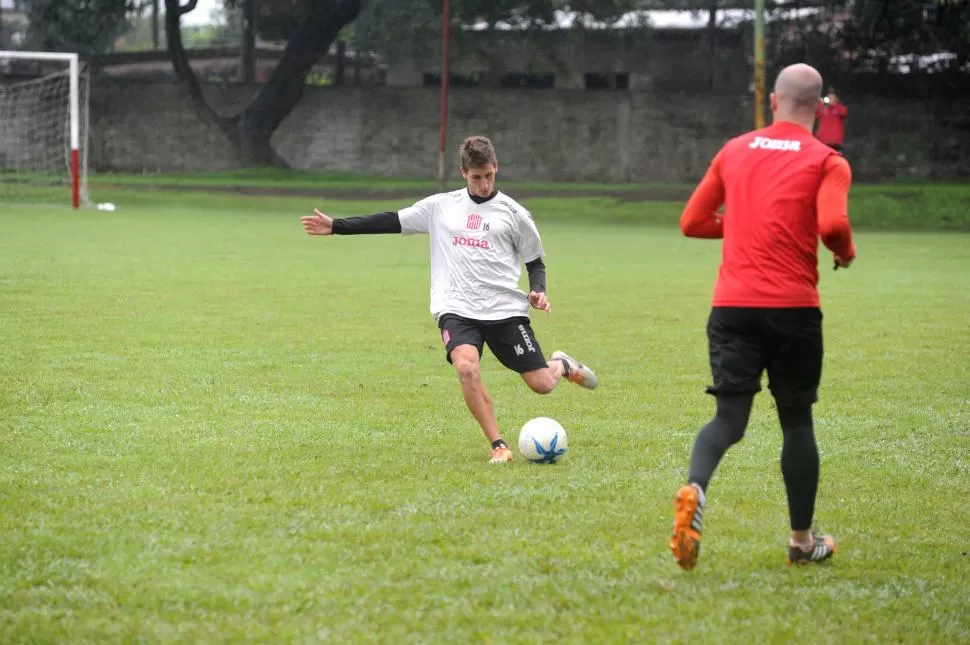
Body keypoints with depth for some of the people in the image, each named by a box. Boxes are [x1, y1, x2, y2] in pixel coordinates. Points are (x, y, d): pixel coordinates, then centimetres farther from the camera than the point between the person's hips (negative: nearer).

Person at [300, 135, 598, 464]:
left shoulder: (513, 213, 6)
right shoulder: (441, 206, 9)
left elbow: (535, 261, 14)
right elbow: (390, 222, 13)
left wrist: (537, 290, -7)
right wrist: (335, 227, 9)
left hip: (506, 310, 0)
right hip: (457, 310, 0)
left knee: (542, 384, -2)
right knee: (466, 367, -30)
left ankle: (562, 365, 37)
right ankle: (499, 445, -17)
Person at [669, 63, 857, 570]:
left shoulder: (735, 151, 12)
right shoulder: (827, 161, 0)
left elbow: (692, 222, 16)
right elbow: (832, 225, -17)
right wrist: (846, 252, 5)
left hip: (732, 305, 2)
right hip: (794, 308, -2)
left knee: (729, 416, 0)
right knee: (797, 420, 13)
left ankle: (694, 489, -32)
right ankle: (802, 541, 21)